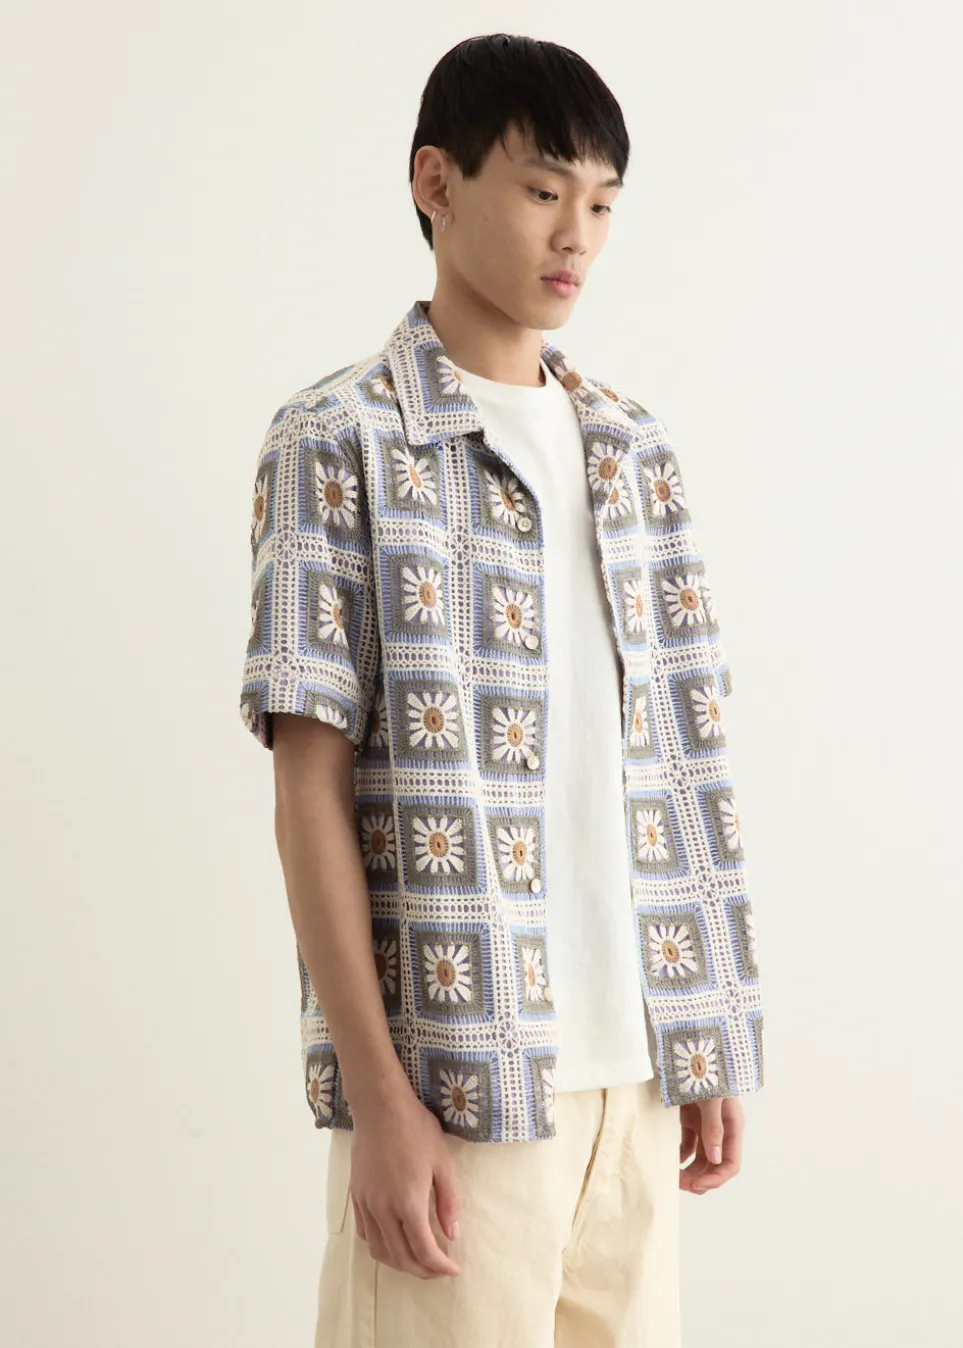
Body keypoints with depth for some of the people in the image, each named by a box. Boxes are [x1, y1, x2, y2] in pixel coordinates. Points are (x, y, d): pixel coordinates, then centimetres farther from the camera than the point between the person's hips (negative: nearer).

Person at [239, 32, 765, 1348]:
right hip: (457, 1071, -5)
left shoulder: (632, 447, 12)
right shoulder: (340, 441, -5)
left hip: (635, 1063, 5)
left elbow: (682, 764, 12)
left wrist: (710, 1046, 9)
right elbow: (310, 787, -8)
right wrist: (378, 1092, -13)